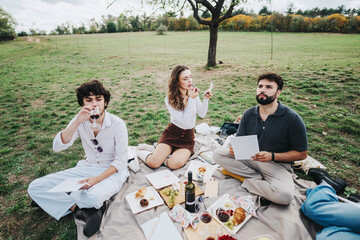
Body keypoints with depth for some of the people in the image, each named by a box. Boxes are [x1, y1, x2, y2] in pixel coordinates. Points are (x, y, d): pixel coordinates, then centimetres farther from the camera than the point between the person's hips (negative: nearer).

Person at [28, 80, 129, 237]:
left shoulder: (117, 124, -16)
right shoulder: (81, 122, -4)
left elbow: (121, 161, -14)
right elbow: (57, 147, -16)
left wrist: (97, 179, -25)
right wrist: (77, 122, -28)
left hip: (113, 171, -4)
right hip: (88, 167, 5)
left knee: (94, 196, -37)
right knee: (35, 187, -6)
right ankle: (84, 211, -14)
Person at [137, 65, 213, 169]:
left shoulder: (193, 92, -2)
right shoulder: (170, 99, -14)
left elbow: (202, 114, 1)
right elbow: (186, 121, -20)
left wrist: (206, 99, -14)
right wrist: (191, 99, -24)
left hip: (187, 137, 2)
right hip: (171, 133, -2)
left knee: (175, 164, -25)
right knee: (153, 163, -19)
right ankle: (141, 151, 14)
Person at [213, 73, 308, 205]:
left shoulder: (292, 118, -13)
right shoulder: (249, 114, 0)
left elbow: (302, 154, -8)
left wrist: (272, 156, -22)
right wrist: (235, 149, -21)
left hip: (278, 164, -3)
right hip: (250, 158, 4)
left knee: (285, 195, -34)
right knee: (218, 154, -13)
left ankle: (248, 182, -6)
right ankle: (259, 178, -10)